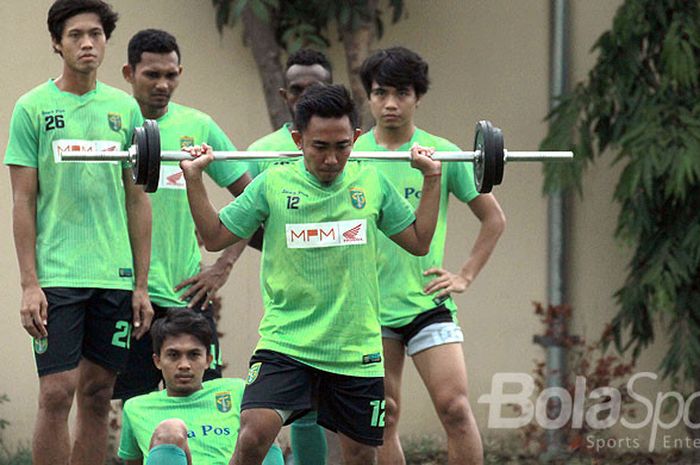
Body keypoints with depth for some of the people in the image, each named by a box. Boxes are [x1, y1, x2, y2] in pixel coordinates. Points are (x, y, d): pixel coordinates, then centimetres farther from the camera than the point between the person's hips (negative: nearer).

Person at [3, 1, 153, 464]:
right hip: (56, 277, -4)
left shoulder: (125, 108, 10)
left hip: (115, 277, 4)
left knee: (98, 392, 5)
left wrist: (142, 285, 8)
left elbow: (137, 201, 12)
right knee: (57, 391, -9)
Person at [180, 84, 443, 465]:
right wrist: (194, 179, -3)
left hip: (357, 350, 2)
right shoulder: (273, 184, -2)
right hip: (285, 344, -2)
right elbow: (215, 237, 6)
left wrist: (432, 178, 9)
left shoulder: (372, 184, 3)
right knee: (254, 433, -22)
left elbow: (418, 241, 14)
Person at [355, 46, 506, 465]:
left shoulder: (442, 154, 1)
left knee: (455, 407, -13)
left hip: (427, 301, -2)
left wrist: (465, 277, 3)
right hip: (369, 305, 2)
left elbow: (494, 219, 9)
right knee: (382, 419, 4)